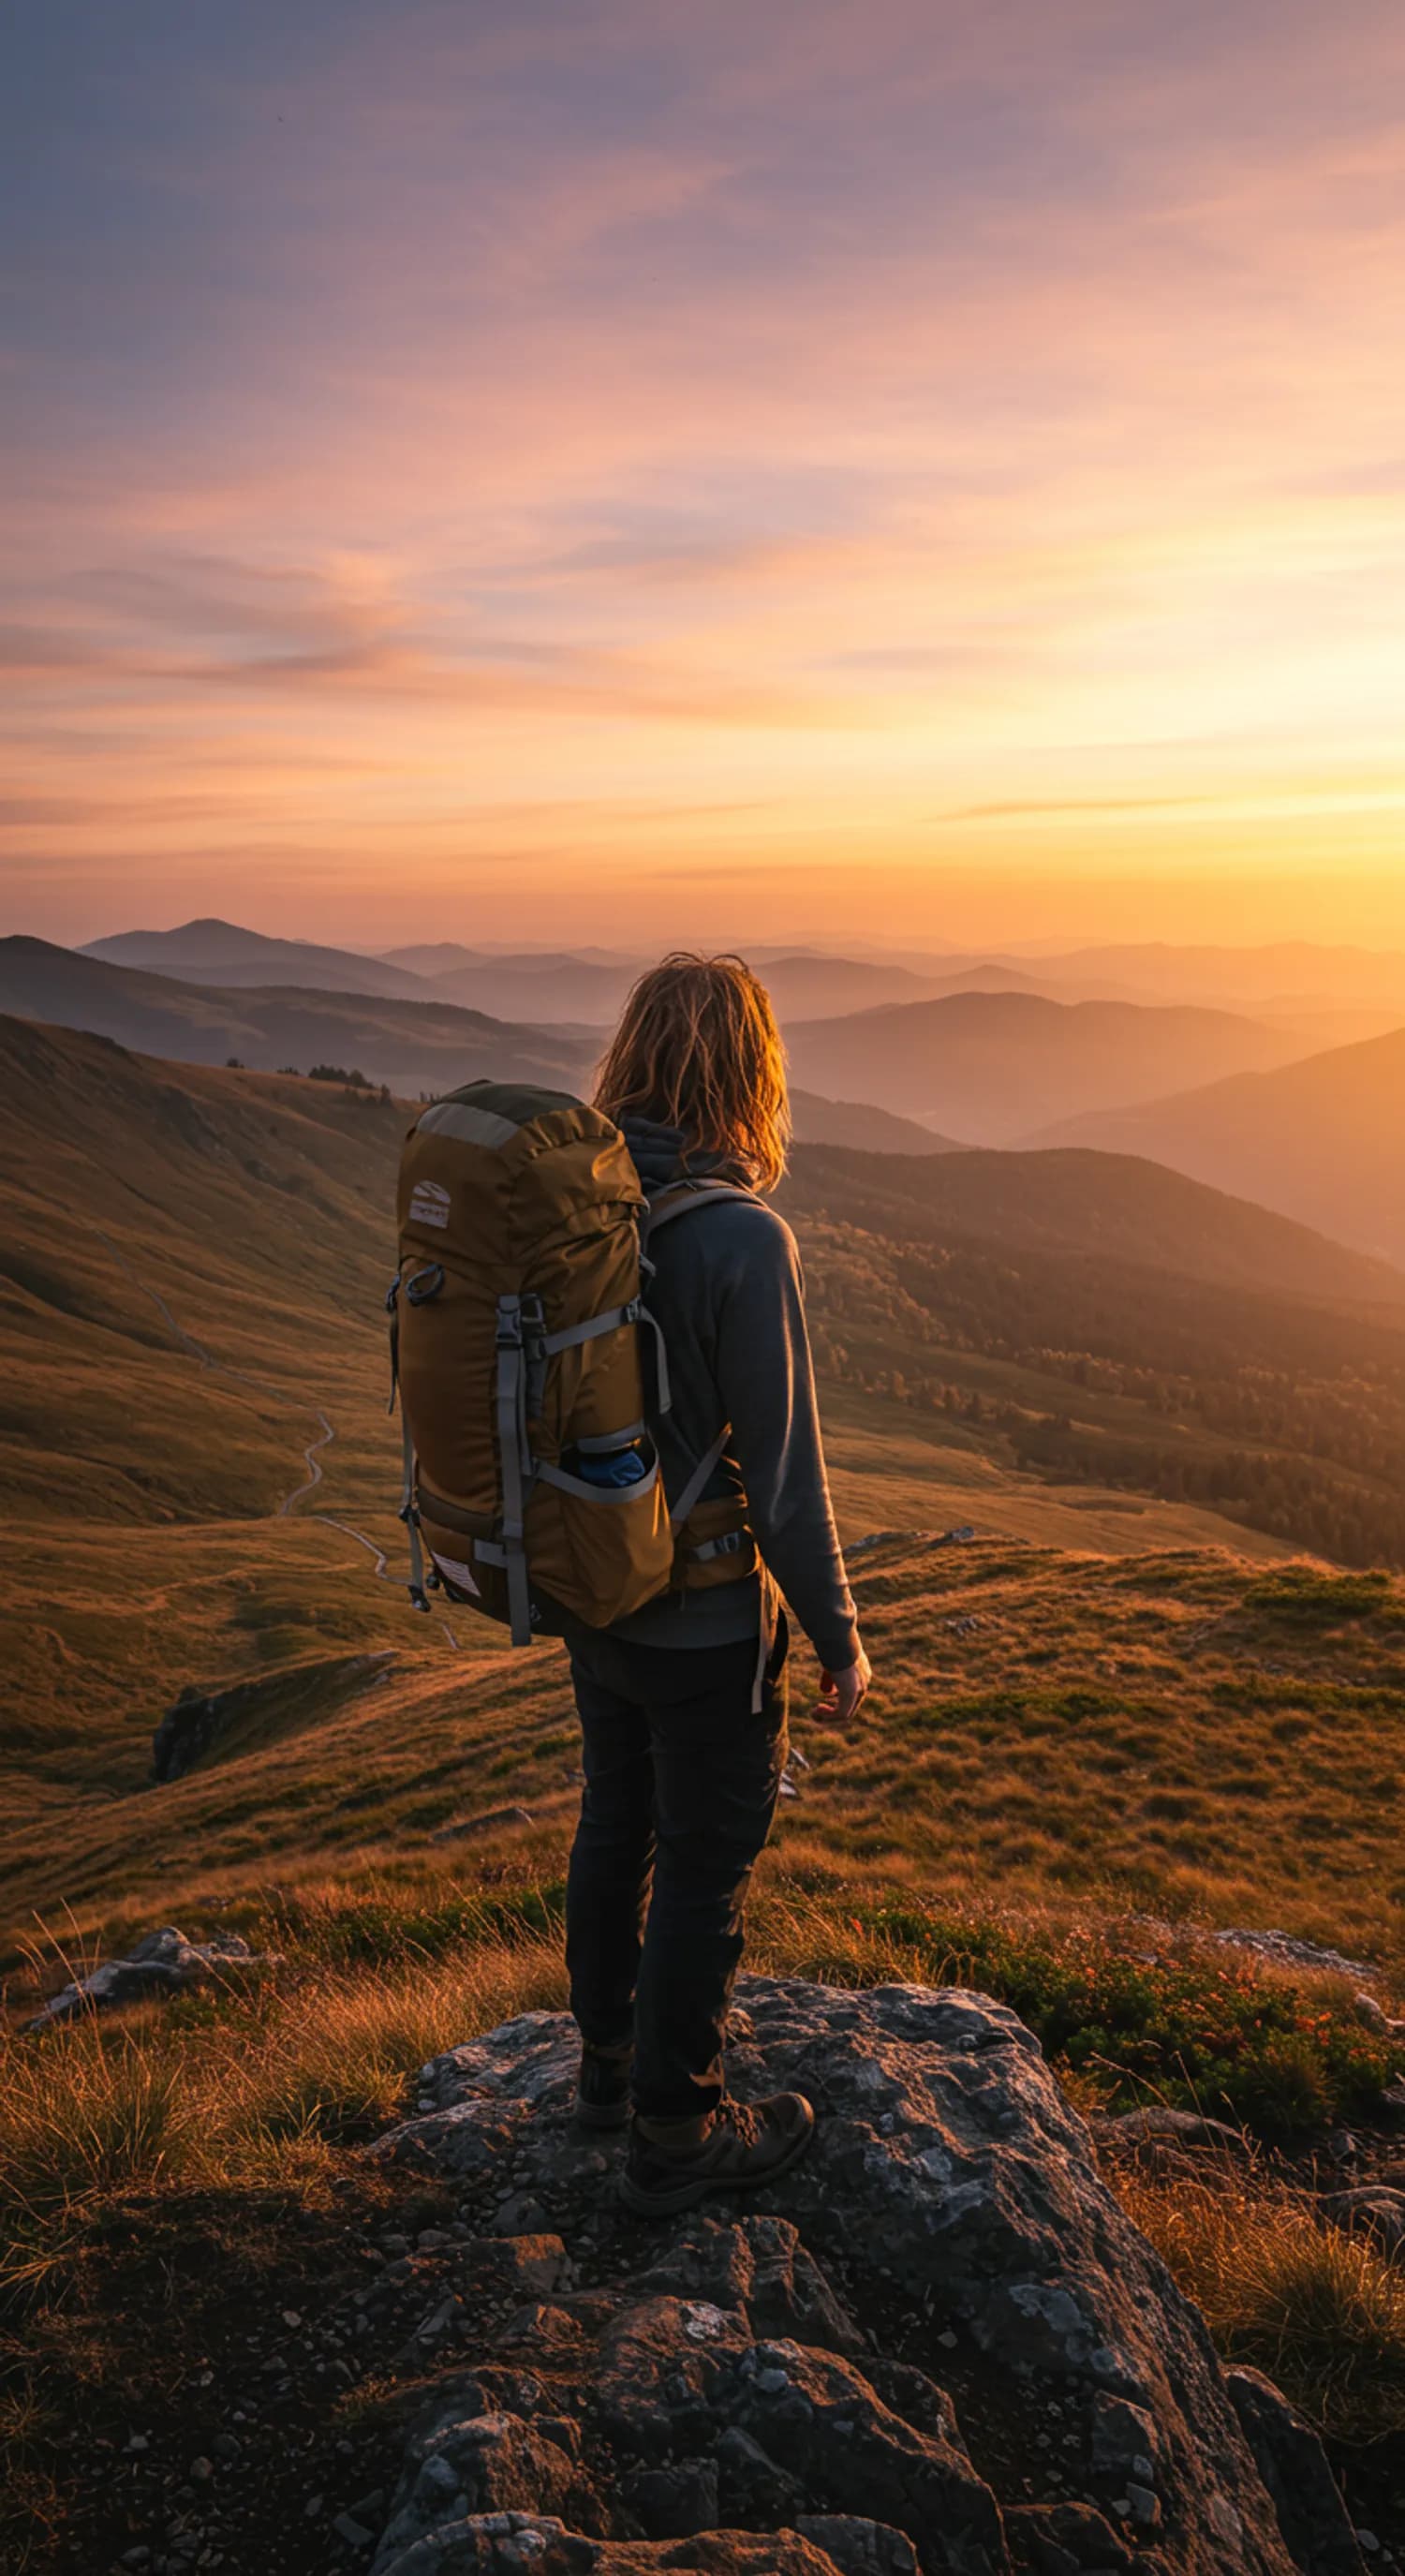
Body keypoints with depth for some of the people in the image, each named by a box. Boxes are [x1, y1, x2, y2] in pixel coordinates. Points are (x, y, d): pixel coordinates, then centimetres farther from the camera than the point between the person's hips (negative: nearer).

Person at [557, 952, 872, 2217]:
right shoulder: (744, 1242, -27)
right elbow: (783, 1476, -22)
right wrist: (839, 1637, -8)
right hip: (707, 1624, -7)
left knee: (616, 1824, 24)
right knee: (704, 1870, 12)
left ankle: (612, 2060, 45)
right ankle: (676, 2134, 30)